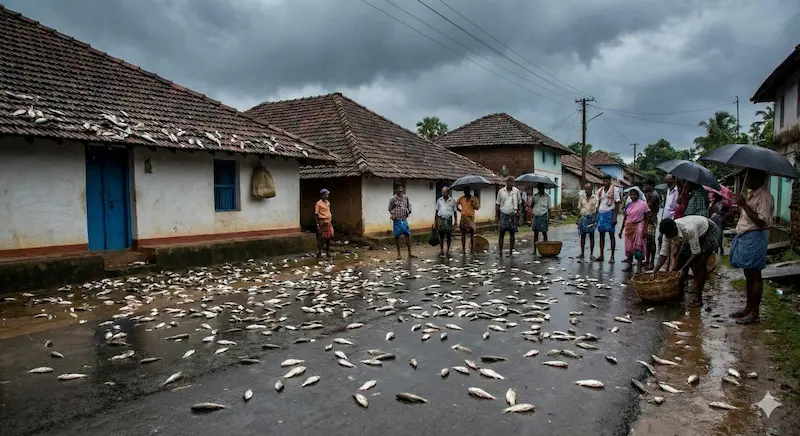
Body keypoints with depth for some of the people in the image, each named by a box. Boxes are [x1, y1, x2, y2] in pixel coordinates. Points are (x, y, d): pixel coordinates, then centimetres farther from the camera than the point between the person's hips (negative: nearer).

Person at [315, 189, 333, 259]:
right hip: (322, 222, -6)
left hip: (328, 222, 6)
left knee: (329, 237, 8)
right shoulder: (318, 203, -8)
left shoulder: (328, 202, 11)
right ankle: (319, 253, 4)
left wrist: (331, 220, 14)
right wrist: (317, 224, -13)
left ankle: (328, 252, 19)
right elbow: (316, 214, -9)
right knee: (320, 238, -2)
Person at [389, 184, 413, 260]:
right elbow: (390, 209, 4)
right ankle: (399, 254, 15)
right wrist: (392, 215, -9)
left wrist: (408, 212, 3)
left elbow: (409, 206, 16)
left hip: (404, 219, 2)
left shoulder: (406, 197, 3)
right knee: (397, 237, 5)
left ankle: (409, 253, 5)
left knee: (408, 235, -2)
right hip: (397, 220, -2)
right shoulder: (393, 199, -5)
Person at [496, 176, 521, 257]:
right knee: (501, 233, -2)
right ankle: (500, 251, 3)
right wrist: (497, 215, 2)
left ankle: (511, 251, 14)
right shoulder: (501, 191, 2)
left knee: (512, 234, 6)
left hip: (513, 215, 1)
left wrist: (518, 212, 3)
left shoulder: (516, 191, 3)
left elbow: (518, 203, 9)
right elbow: (497, 204, 6)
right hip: (503, 215, -1)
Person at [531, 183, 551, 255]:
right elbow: (532, 206, 10)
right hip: (535, 216, 2)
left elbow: (549, 209, 2)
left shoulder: (547, 197, 1)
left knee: (544, 233, 2)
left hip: (543, 216, -2)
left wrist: (548, 219, -3)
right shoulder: (534, 196, 7)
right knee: (535, 233, 6)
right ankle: (534, 250, 10)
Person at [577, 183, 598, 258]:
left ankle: (591, 253, 7)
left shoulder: (595, 197, 0)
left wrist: (595, 219, -16)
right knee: (582, 235, 5)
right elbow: (579, 208, 11)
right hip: (583, 217, 3)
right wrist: (578, 218, 6)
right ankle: (582, 253, 12)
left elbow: (596, 208, -7)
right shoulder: (582, 197, 9)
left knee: (591, 235, 2)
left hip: (591, 218, -3)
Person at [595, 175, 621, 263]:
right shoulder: (600, 191, 13)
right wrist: (597, 216, 12)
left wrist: (615, 217, -13)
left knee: (611, 235, -1)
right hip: (601, 213, 5)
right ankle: (601, 255, 10)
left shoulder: (615, 189, -3)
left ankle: (612, 256, 3)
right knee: (601, 235, 6)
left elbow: (617, 204, -6)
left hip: (610, 213, -5)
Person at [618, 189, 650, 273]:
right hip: (629, 227, 5)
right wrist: (621, 230, 12)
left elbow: (646, 217, -4)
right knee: (629, 247, 8)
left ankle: (639, 267, -4)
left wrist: (645, 230, -11)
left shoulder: (643, 204, -4)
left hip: (638, 227, -5)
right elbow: (624, 218, 13)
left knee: (638, 247, -7)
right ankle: (629, 265, 19)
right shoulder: (628, 205, 9)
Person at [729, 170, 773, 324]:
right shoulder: (752, 194, 13)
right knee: (749, 276, 15)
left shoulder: (764, 197, -15)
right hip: (744, 237, 9)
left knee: (754, 276, -3)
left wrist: (744, 205, -23)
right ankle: (748, 308, 24)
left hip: (754, 239, -9)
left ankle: (754, 313, 4)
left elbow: (762, 222, -23)